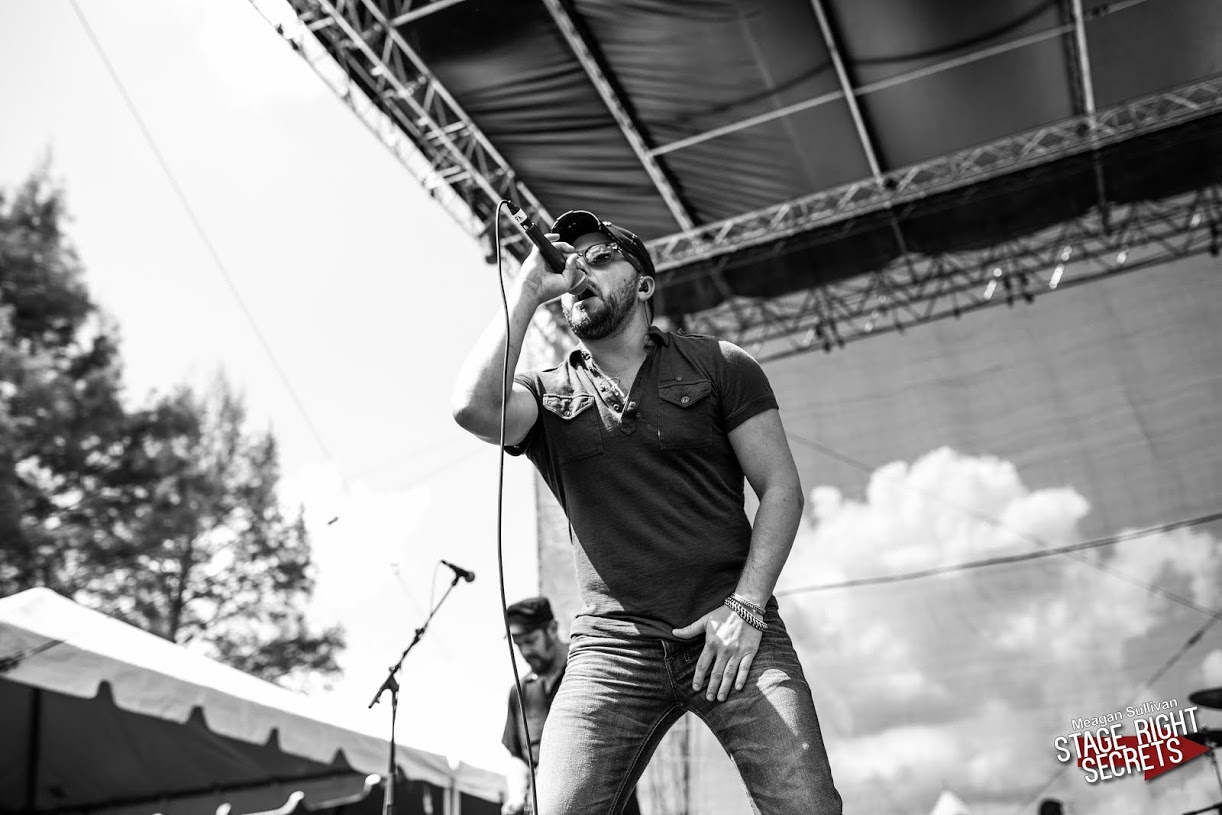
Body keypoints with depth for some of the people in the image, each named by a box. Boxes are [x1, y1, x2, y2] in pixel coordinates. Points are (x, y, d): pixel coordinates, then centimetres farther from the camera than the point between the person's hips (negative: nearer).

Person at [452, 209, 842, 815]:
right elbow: (474, 406, -12)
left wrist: (746, 606, -8)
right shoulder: (546, 394, 11)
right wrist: (528, 289, -3)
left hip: (734, 632, 0)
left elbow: (781, 488, 5)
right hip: (613, 647, 1)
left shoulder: (719, 366, 9)